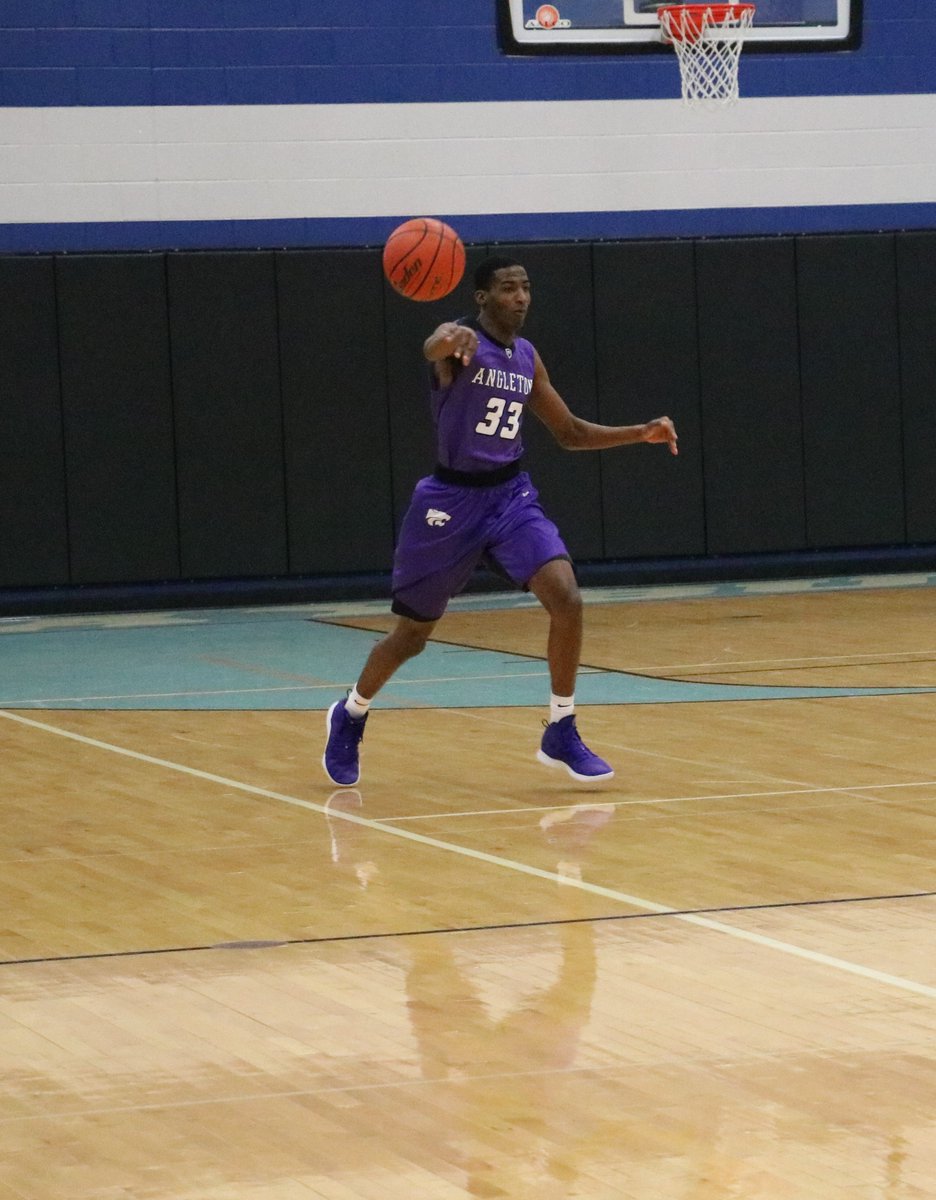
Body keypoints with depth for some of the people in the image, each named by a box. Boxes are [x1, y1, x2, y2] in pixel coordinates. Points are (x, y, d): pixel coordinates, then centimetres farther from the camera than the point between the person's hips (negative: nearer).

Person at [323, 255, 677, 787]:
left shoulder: (527, 357, 6)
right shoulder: (462, 339, -14)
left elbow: (570, 432, 17)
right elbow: (434, 347, -42)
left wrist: (641, 434, 4)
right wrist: (451, 343, -67)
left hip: (511, 494, 5)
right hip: (451, 498, -5)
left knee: (567, 599, -18)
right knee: (413, 632, 8)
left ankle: (562, 734, -4)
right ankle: (350, 715, 36)